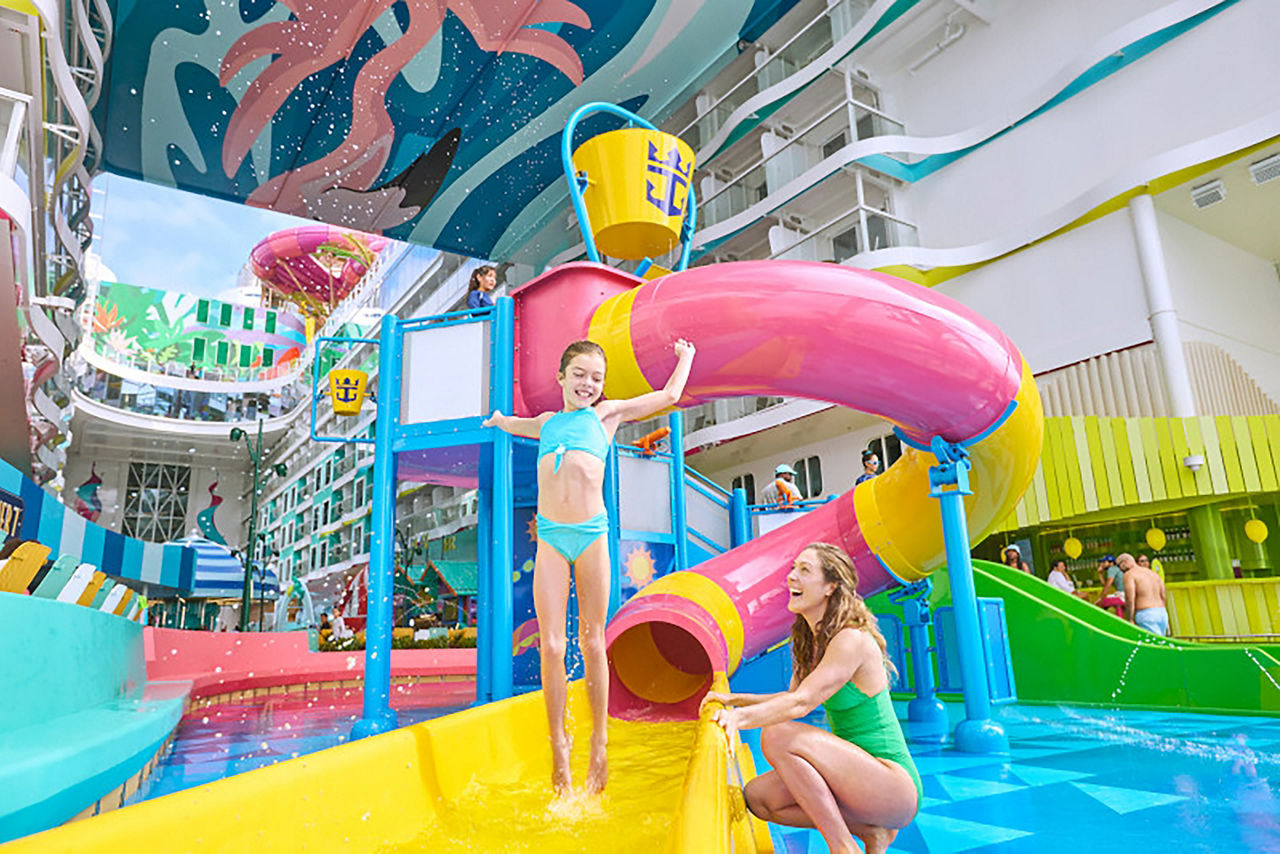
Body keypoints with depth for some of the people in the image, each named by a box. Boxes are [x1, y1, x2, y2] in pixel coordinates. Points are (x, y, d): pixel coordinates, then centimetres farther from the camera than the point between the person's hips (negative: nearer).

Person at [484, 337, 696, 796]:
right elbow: (515, 424, 44)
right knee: (551, 646, -3)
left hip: (592, 534, -2)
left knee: (592, 642, 5)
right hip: (550, 535, 2)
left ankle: (599, 744, 20)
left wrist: (685, 357, 35)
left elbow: (669, 395, 21)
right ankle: (559, 749, 12)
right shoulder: (547, 422, 19)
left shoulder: (607, 414, 12)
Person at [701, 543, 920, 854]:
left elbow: (803, 702, -30)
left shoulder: (853, 639, -19)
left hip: (896, 785, -9)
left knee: (777, 735, -25)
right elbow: (792, 697, 18)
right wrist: (734, 699, 6)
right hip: (858, 776, 9)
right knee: (758, 797, -4)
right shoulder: (810, 641, 8)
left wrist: (740, 717, -43)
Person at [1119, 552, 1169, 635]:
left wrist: (1130, 619, -8)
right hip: (1162, 613, 7)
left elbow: (1130, 599, -13)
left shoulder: (1129, 574, -2)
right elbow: (1163, 597, 17)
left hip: (1145, 614, -7)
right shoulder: (1153, 573, 21)